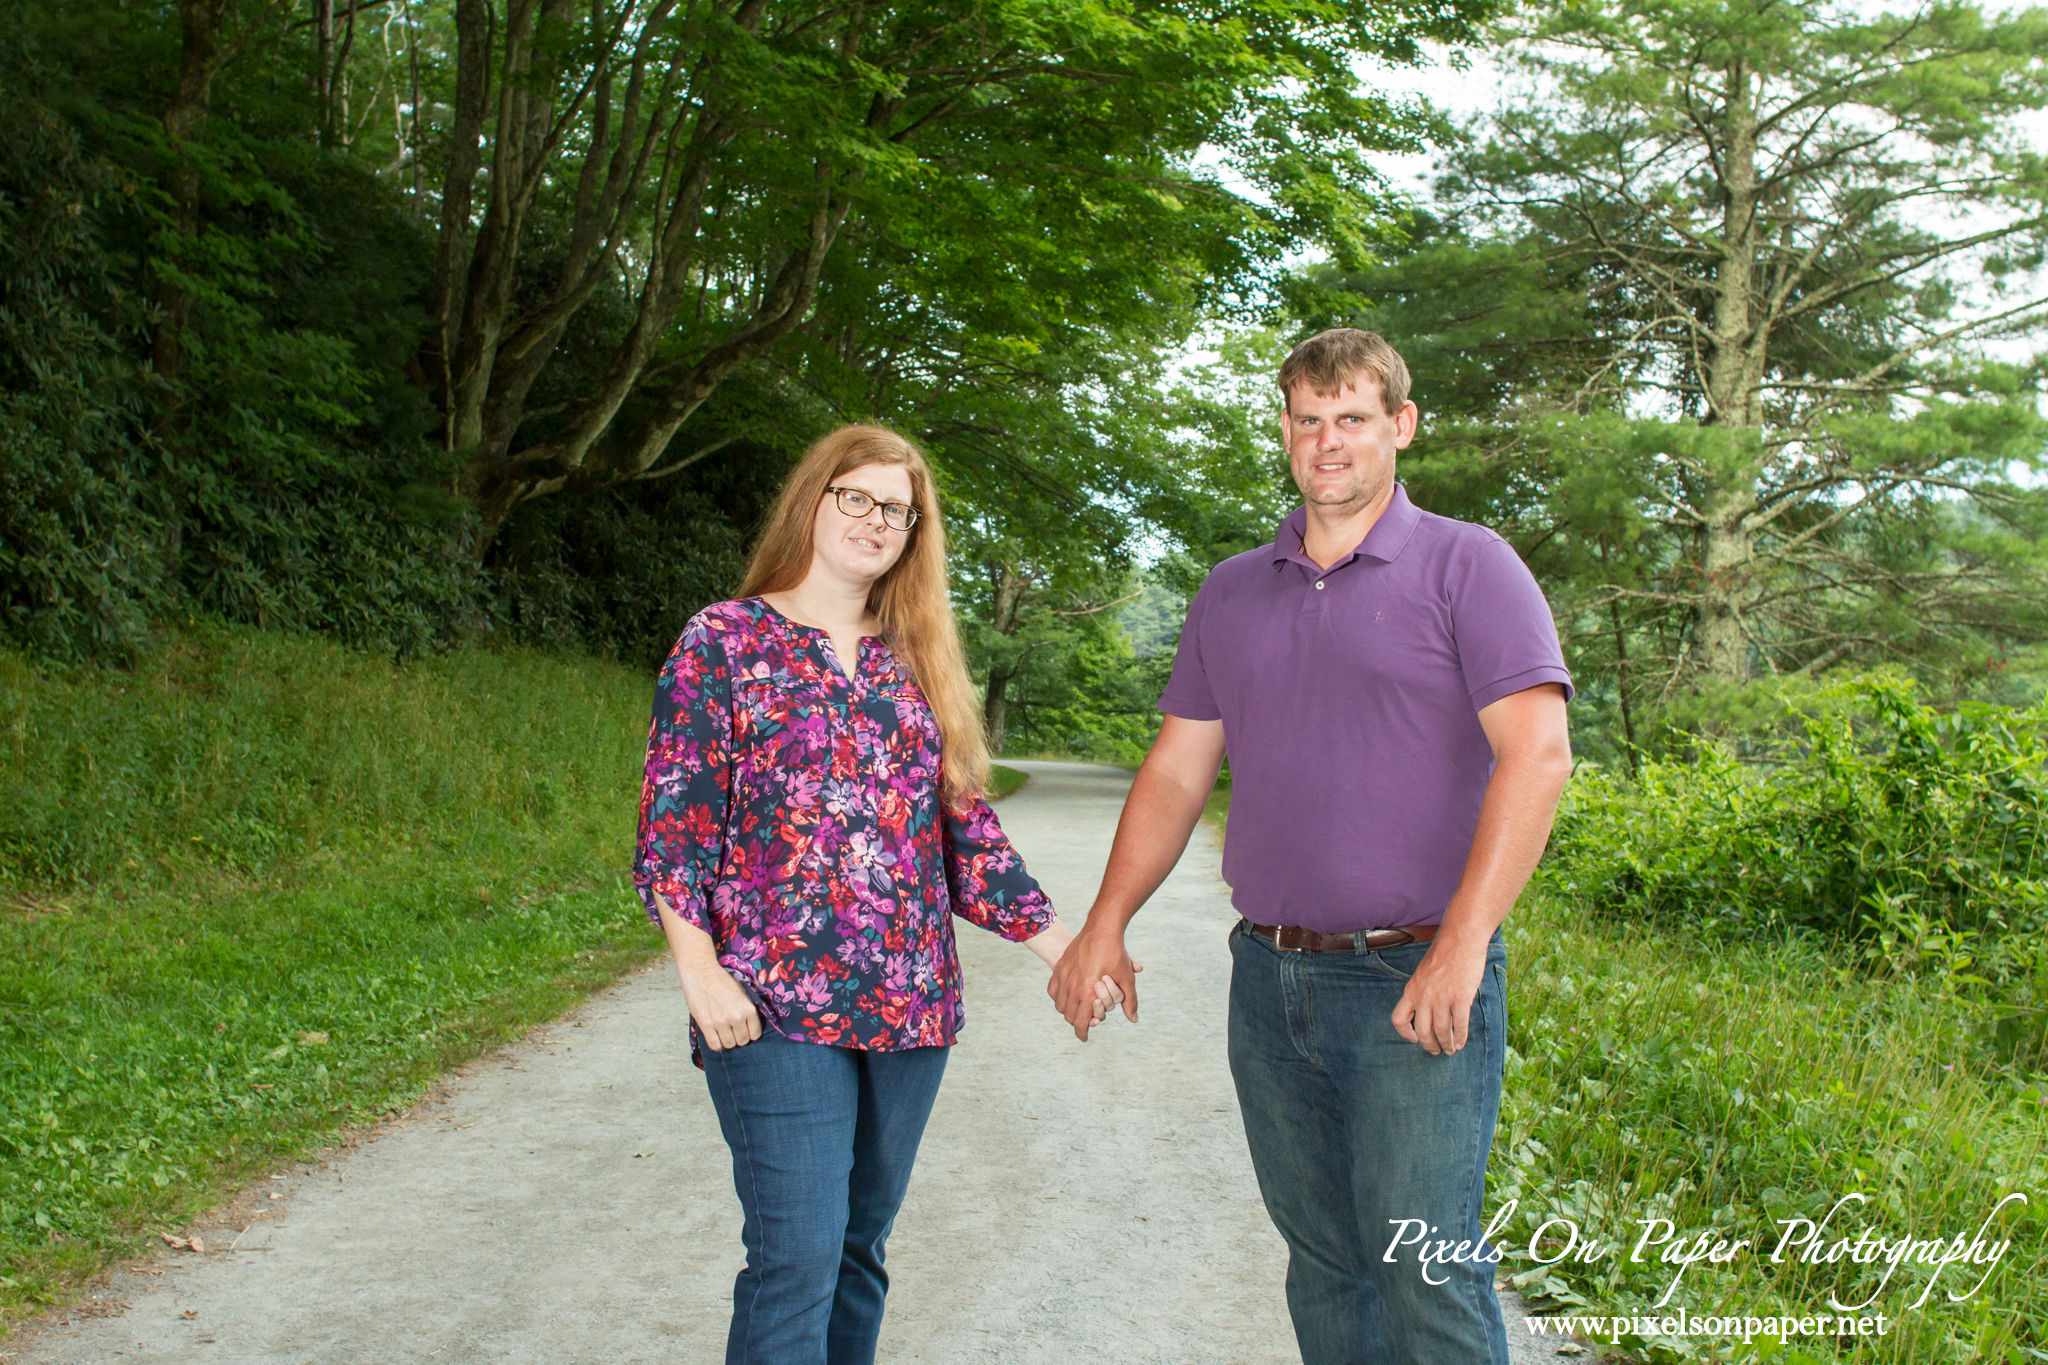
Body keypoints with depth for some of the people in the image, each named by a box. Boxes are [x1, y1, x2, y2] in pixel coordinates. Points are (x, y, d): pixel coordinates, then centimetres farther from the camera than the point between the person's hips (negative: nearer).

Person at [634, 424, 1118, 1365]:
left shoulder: (914, 663, 14)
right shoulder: (724, 640, 1)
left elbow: (963, 825, 16)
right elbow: (672, 813, -5)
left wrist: (1058, 944, 10)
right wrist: (700, 969, -17)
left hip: (909, 1002, 5)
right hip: (778, 1006, -5)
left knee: (861, 1246, 12)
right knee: (797, 1254, -8)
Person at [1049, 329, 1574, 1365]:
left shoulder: (1465, 567, -2)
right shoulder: (1232, 592, 14)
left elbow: (1538, 753, -12)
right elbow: (1175, 772, 15)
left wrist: (1461, 947, -20)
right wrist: (1106, 925, 5)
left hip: (1414, 981, -5)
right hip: (1269, 978, 5)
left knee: (1427, 1276, -6)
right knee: (1321, 1261, 13)